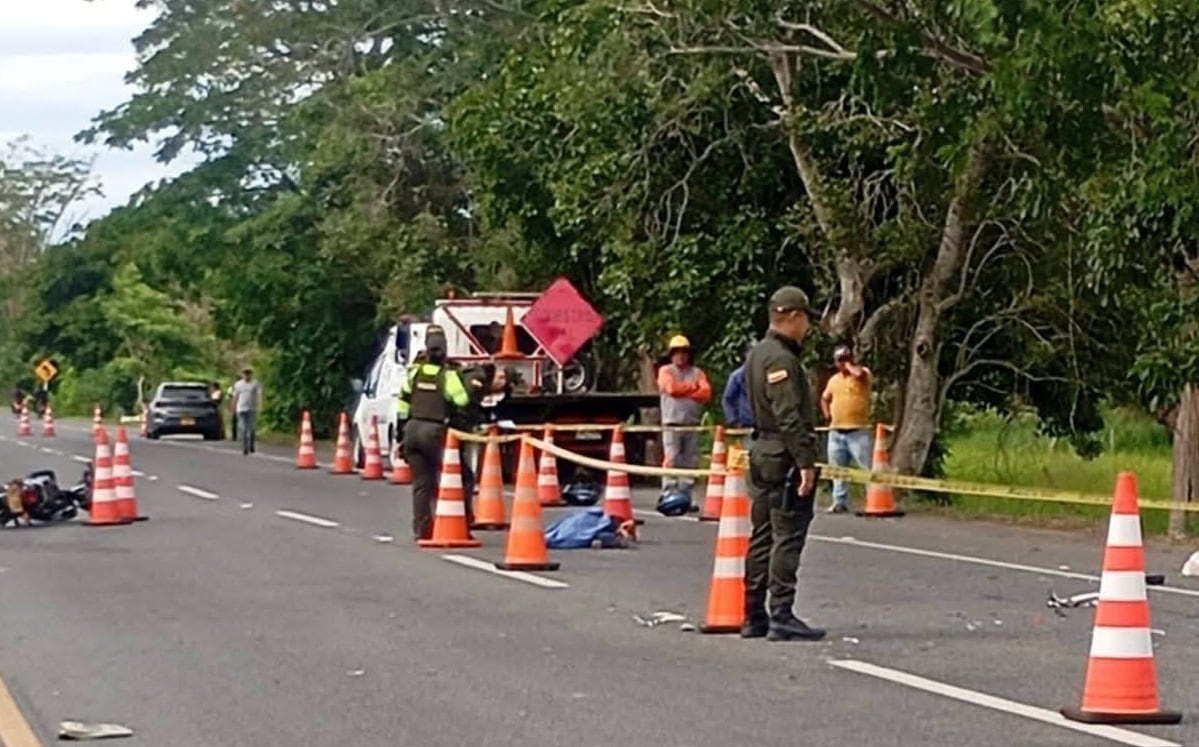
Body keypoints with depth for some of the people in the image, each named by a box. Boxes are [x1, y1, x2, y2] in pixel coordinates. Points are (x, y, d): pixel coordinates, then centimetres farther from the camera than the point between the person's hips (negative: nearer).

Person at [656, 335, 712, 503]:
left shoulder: (697, 372, 15)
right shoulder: (666, 371, 8)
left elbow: (706, 393, -1)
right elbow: (672, 388, -12)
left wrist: (683, 392, -7)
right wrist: (694, 387, -1)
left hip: (692, 424, 3)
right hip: (672, 424, -3)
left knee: (690, 462, 2)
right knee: (672, 461, -11)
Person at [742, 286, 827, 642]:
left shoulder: (756, 355, 16)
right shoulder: (782, 360, -15)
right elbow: (789, 418, -22)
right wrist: (805, 462, -23)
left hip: (761, 452, 10)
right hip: (784, 457, -10)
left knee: (761, 538, 13)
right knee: (787, 539, -8)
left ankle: (753, 616, 17)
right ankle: (782, 616, -9)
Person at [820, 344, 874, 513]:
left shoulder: (862, 373, -2)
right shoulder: (833, 380, 16)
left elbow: (859, 373, -29)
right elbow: (825, 399, 31)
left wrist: (848, 365, -10)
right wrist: (827, 414, 13)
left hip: (858, 431, -7)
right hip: (836, 432, 7)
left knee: (868, 467, -10)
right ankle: (840, 502, 16)